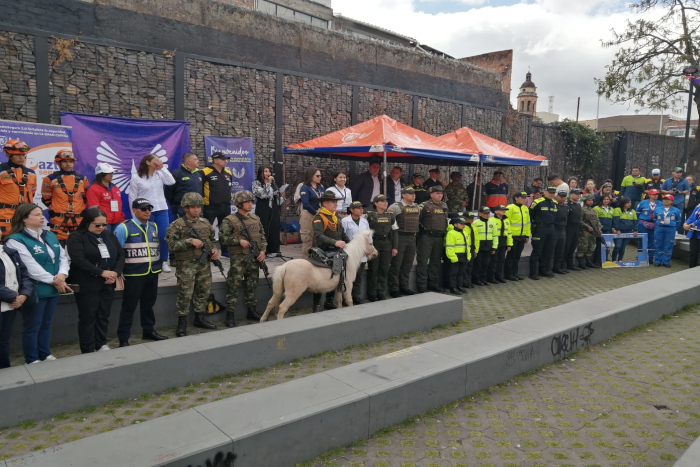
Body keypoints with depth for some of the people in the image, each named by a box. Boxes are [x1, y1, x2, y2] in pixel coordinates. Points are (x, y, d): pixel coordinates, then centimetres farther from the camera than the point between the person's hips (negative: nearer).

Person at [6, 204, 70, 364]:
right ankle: (32, 360, 18)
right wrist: (54, 280, -16)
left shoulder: (50, 235, 11)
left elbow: (63, 256, 7)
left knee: (46, 324, 18)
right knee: (32, 326, 6)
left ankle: (46, 354, 30)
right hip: (34, 290, -7)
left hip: (53, 289, 7)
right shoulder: (16, 240, -13)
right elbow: (31, 267, -20)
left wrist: (62, 275, -11)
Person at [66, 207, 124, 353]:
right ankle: (88, 350, 11)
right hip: (87, 286, -5)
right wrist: (102, 272, -21)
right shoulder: (76, 237, -7)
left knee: (104, 316, 13)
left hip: (107, 285, 5)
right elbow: (79, 260, -19)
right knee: (88, 318, 2)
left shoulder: (109, 235, 11)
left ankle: (102, 344, 26)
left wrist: (116, 273, -8)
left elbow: (120, 254, 8)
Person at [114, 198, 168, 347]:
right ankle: (123, 339, 10)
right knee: (129, 306, 1)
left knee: (148, 304, 19)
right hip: (134, 274, -6)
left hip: (152, 273, 6)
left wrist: (158, 265, 15)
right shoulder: (124, 228, -11)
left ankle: (149, 330, 34)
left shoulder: (154, 226, 10)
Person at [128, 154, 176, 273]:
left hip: (162, 210, 3)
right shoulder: (136, 177, -4)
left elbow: (171, 182, -10)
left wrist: (162, 167, -7)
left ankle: (164, 262, 13)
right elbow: (132, 197, -2)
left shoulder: (159, 174, 7)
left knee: (164, 237, 0)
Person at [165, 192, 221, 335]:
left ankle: (200, 318, 27)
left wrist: (215, 250, -1)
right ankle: (182, 323, 7)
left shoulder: (205, 223, 10)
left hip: (204, 264, 6)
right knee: (185, 294, -3)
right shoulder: (177, 225, -8)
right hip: (186, 265, -6)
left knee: (203, 292, 13)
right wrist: (190, 241, -21)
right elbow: (171, 244, -15)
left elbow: (212, 240, 19)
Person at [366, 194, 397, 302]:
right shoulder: (370, 215, -5)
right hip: (374, 244, -4)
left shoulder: (390, 216, 8)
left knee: (384, 269, 7)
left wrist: (395, 247, 5)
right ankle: (372, 293, 12)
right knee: (373, 269, 2)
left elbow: (395, 232, 10)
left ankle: (381, 292, 18)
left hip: (387, 244, 4)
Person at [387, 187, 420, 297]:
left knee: (408, 264, 12)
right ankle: (394, 288, 6)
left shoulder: (417, 207, 13)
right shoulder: (396, 206, -9)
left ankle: (404, 286, 23)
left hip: (412, 238, 7)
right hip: (400, 237, -6)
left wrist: (416, 232, 17)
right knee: (396, 264, -1)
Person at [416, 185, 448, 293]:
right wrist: (422, 229, -7)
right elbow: (417, 220, -8)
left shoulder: (444, 206, 13)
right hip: (426, 236, -6)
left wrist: (444, 232, 20)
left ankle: (433, 283, 22)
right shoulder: (424, 206, -8)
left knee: (436, 261, 12)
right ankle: (421, 286, 2)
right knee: (423, 261, -3)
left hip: (439, 237, 6)